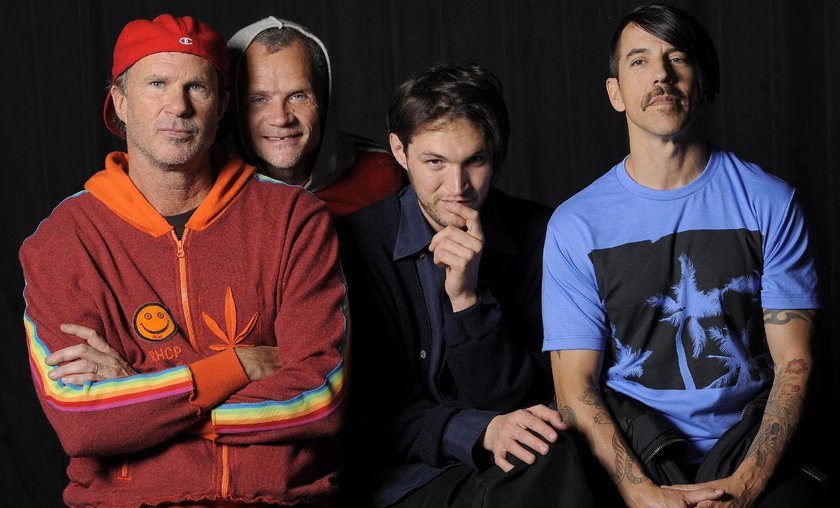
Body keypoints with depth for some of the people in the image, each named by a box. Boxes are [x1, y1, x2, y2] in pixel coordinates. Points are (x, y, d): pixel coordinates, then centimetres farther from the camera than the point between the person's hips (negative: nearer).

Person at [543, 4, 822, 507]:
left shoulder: (770, 203, 5)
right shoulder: (575, 224, 4)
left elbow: (794, 363, 1)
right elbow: (576, 386, -1)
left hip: (751, 451, 0)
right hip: (632, 455, 1)